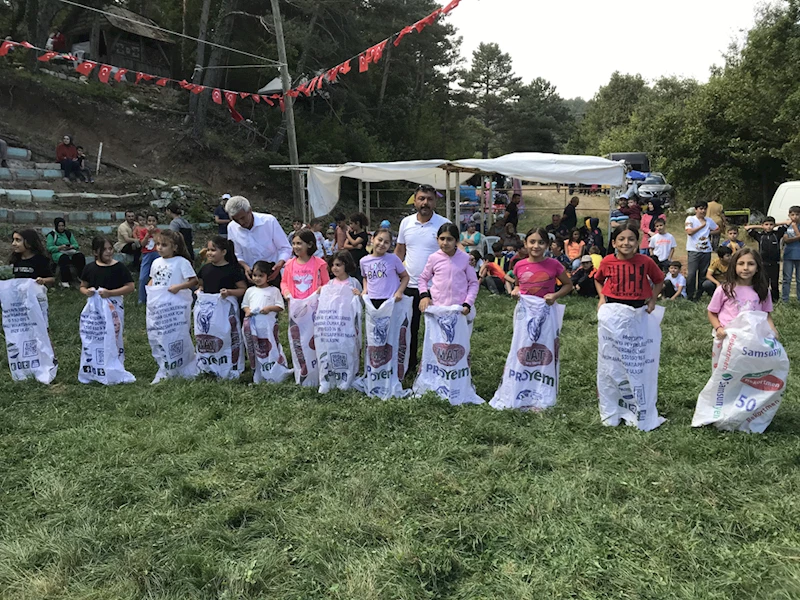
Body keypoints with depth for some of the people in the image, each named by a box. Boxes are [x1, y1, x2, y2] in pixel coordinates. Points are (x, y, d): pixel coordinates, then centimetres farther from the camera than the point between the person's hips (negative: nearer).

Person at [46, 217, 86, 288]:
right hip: (58, 253, -4)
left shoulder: (68, 233, 19)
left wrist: (71, 246, -10)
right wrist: (60, 247, -18)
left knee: (80, 256, -29)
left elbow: (76, 244, 13)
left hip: (70, 252, 4)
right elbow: (49, 248, -3)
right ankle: (65, 281, -41)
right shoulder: (51, 235, 7)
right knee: (64, 258, -40)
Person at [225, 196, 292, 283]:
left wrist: (279, 265, -26)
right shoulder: (232, 228, -2)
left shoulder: (269, 221, -11)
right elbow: (237, 255, 6)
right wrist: (245, 266, -15)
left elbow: (286, 248, -8)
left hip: (272, 275, -2)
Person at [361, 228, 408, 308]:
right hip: (372, 301, 3)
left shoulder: (393, 259, -5)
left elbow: (405, 276, 3)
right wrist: (365, 289, 6)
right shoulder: (364, 261, 5)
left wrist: (400, 291, -11)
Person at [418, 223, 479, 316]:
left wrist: (468, 304, -6)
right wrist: (424, 295, -2)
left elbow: (473, 282, 4)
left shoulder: (465, 258, -1)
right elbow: (423, 278, 14)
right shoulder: (434, 258, 0)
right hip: (437, 307, 1)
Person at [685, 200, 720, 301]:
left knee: (703, 274, 7)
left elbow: (718, 229, 25)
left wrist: (709, 233, 7)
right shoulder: (690, 219, 0)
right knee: (692, 274, -11)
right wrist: (702, 226, -6)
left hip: (706, 251, 5)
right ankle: (690, 295, -4)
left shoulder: (709, 221, 13)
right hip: (694, 251, -5)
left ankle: (699, 295, 16)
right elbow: (689, 231, -14)